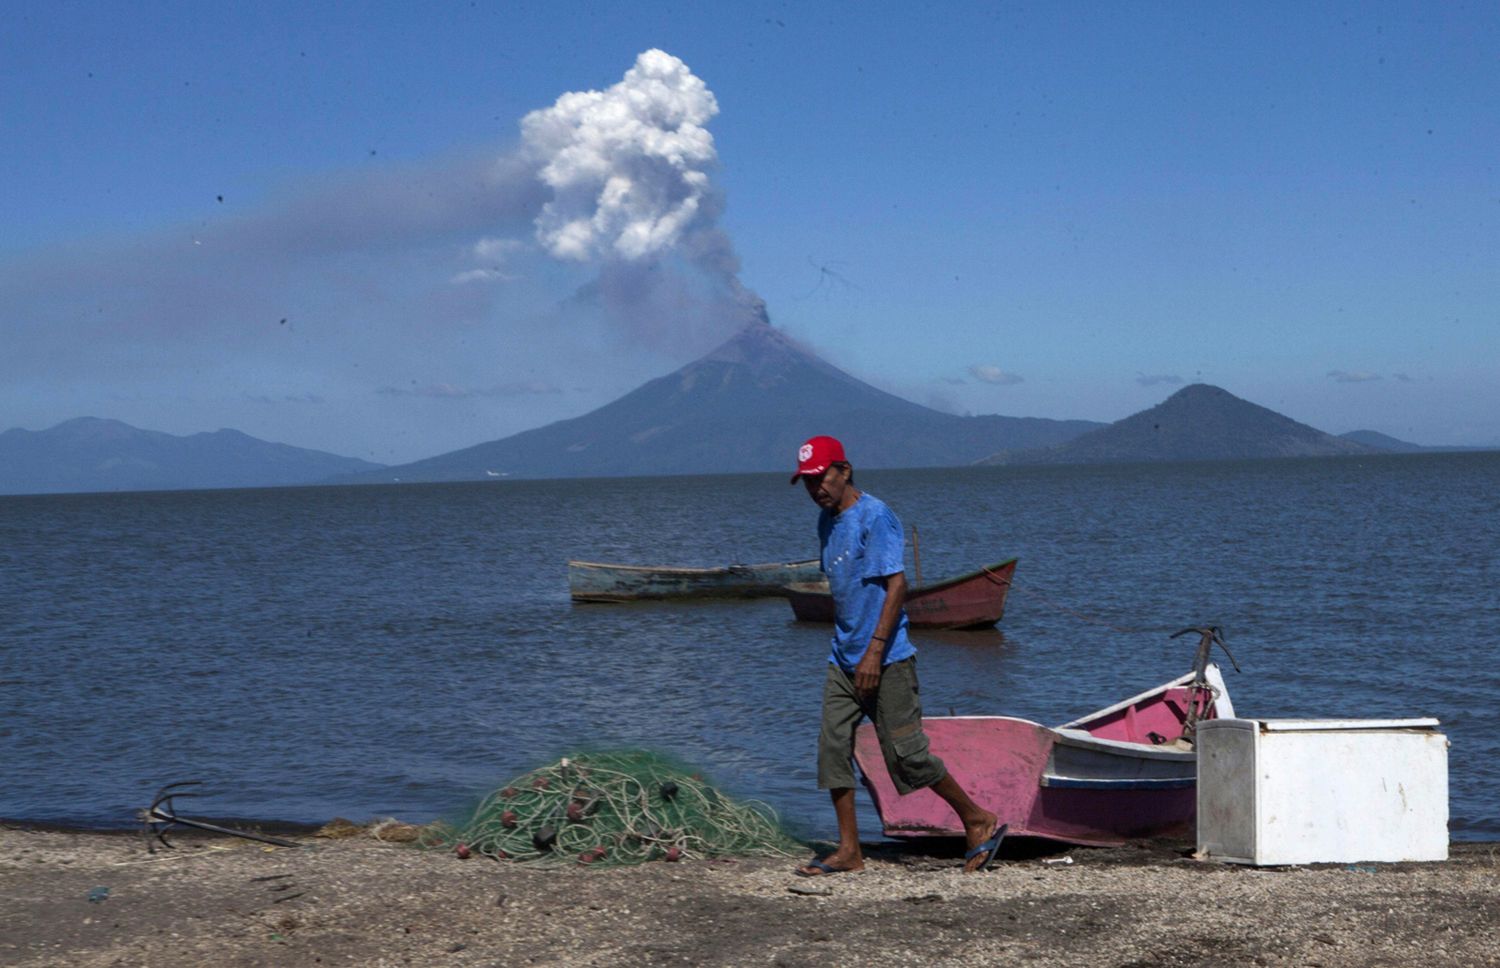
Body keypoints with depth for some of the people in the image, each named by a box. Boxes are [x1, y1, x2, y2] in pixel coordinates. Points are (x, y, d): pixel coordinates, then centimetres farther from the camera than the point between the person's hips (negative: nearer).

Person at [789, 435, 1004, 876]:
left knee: (907, 754, -5)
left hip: (886, 659, -8)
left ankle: (979, 821, 11)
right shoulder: (827, 521, 14)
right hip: (843, 658, 8)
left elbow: (896, 584, -18)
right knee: (832, 748, 1)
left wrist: (875, 651, -22)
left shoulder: (874, 516, -13)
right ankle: (849, 850, 6)